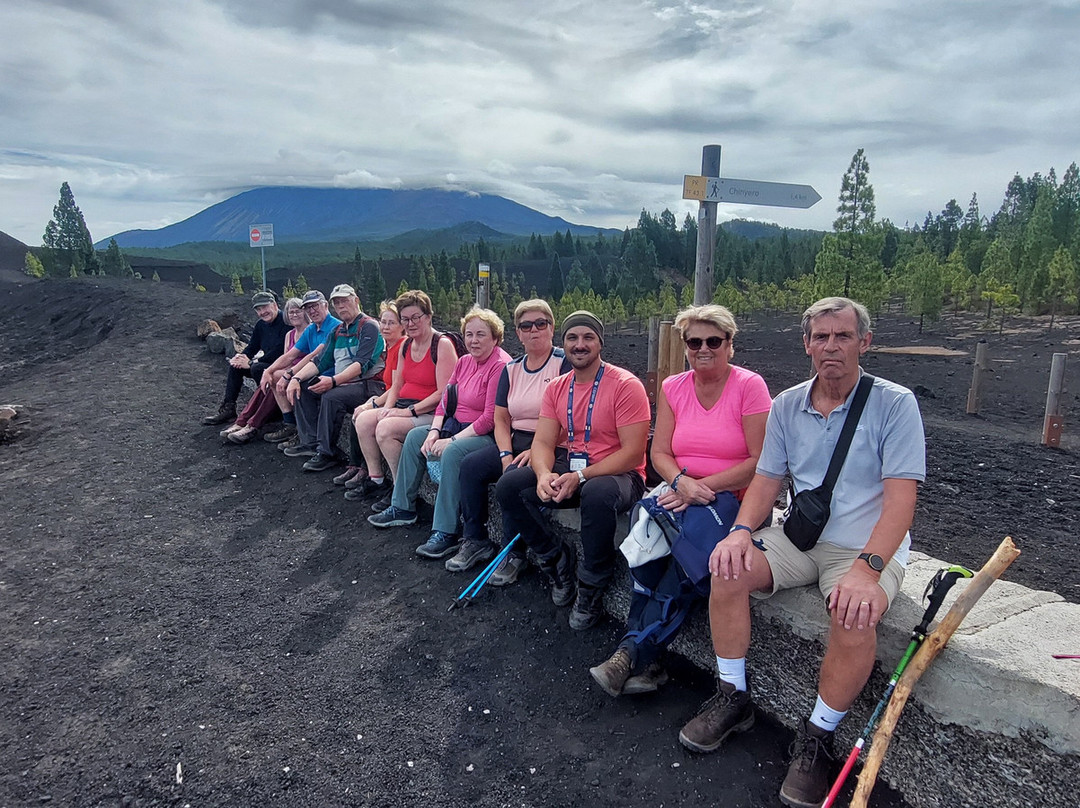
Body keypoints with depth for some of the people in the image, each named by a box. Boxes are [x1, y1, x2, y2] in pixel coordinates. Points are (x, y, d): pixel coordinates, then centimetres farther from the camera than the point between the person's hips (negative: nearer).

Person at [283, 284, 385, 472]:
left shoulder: (369, 326, -8)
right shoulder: (337, 331, 18)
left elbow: (362, 364, -20)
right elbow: (321, 362, 15)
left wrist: (333, 381, -31)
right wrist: (296, 378, -1)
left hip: (368, 384, -9)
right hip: (341, 383, 9)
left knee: (331, 397, -32)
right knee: (302, 389, -1)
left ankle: (327, 453, -19)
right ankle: (311, 442, 0)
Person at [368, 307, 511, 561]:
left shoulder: (500, 366, -17)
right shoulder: (464, 362, 11)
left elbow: (490, 418, -22)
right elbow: (445, 401, 12)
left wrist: (452, 440, -21)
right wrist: (435, 431, -5)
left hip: (487, 434, -10)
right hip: (457, 425, 10)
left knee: (452, 452, -33)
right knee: (415, 436, 7)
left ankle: (445, 533, -27)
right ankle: (402, 508, 17)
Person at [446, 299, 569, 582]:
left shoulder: (564, 364, -6)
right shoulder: (511, 369, 14)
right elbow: (501, 419, 11)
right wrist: (506, 455, -7)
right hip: (516, 442, 7)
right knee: (471, 464, -14)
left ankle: (514, 555, -13)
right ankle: (476, 542, -2)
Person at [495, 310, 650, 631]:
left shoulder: (625, 385, -13)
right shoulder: (557, 388, 7)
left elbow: (633, 452, -18)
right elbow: (543, 442, 1)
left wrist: (580, 477, -25)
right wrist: (544, 474, -23)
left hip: (620, 473, -6)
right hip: (570, 469, 6)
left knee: (597, 494, -39)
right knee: (508, 485, -13)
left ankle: (591, 586, -13)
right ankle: (556, 557, 5)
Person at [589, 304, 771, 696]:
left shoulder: (750, 386, -4)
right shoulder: (673, 387, 10)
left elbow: (761, 461, -10)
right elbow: (659, 454, 6)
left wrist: (704, 487, -18)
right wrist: (681, 482, -16)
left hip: (734, 498, -3)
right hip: (681, 493, 4)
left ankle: (633, 650, -23)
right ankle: (647, 661, -25)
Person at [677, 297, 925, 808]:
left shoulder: (894, 403, -10)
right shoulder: (787, 406, 4)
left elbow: (901, 496, -18)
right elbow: (767, 479, 5)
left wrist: (867, 569, -31)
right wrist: (742, 530, -15)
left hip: (868, 549, -4)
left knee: (855, 618, -32)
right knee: (728, 571, -19)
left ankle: (817, 738, -7)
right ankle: (733, 698, 1)